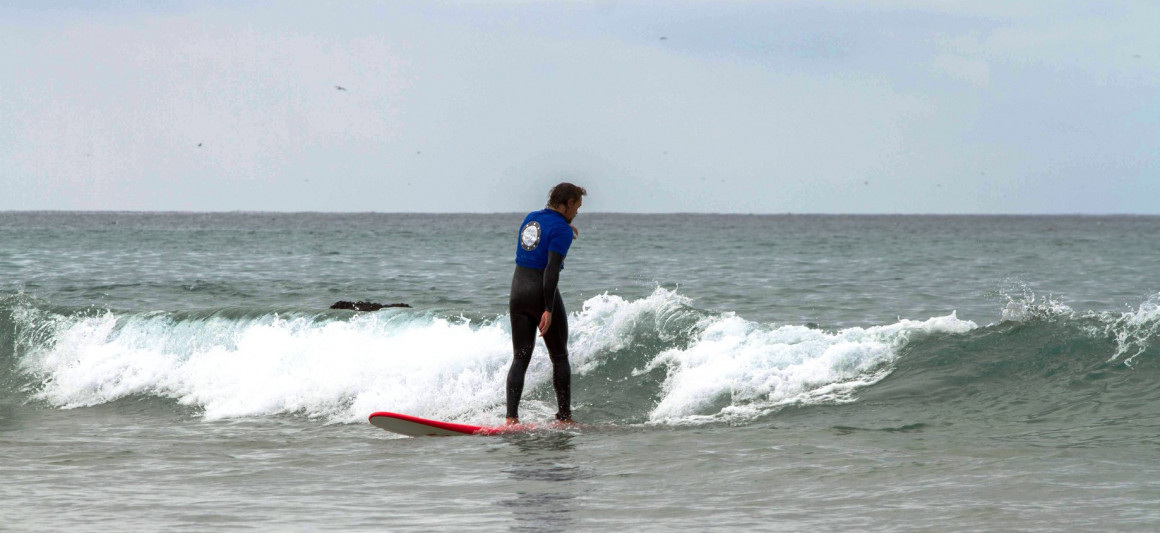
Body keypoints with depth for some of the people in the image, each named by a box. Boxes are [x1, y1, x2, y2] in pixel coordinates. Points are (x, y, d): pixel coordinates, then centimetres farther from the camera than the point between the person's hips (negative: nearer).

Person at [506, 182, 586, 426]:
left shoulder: (530, 218, 10)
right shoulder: (562, 229, -12)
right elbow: (552, 269, -21)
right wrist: (548, 310, -23)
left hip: (518, 290, 6)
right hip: (541, 293, -6)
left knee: (520, 358, 6)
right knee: (560, 358, 8)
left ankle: (511, 417, -7)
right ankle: (564, 417, 8)